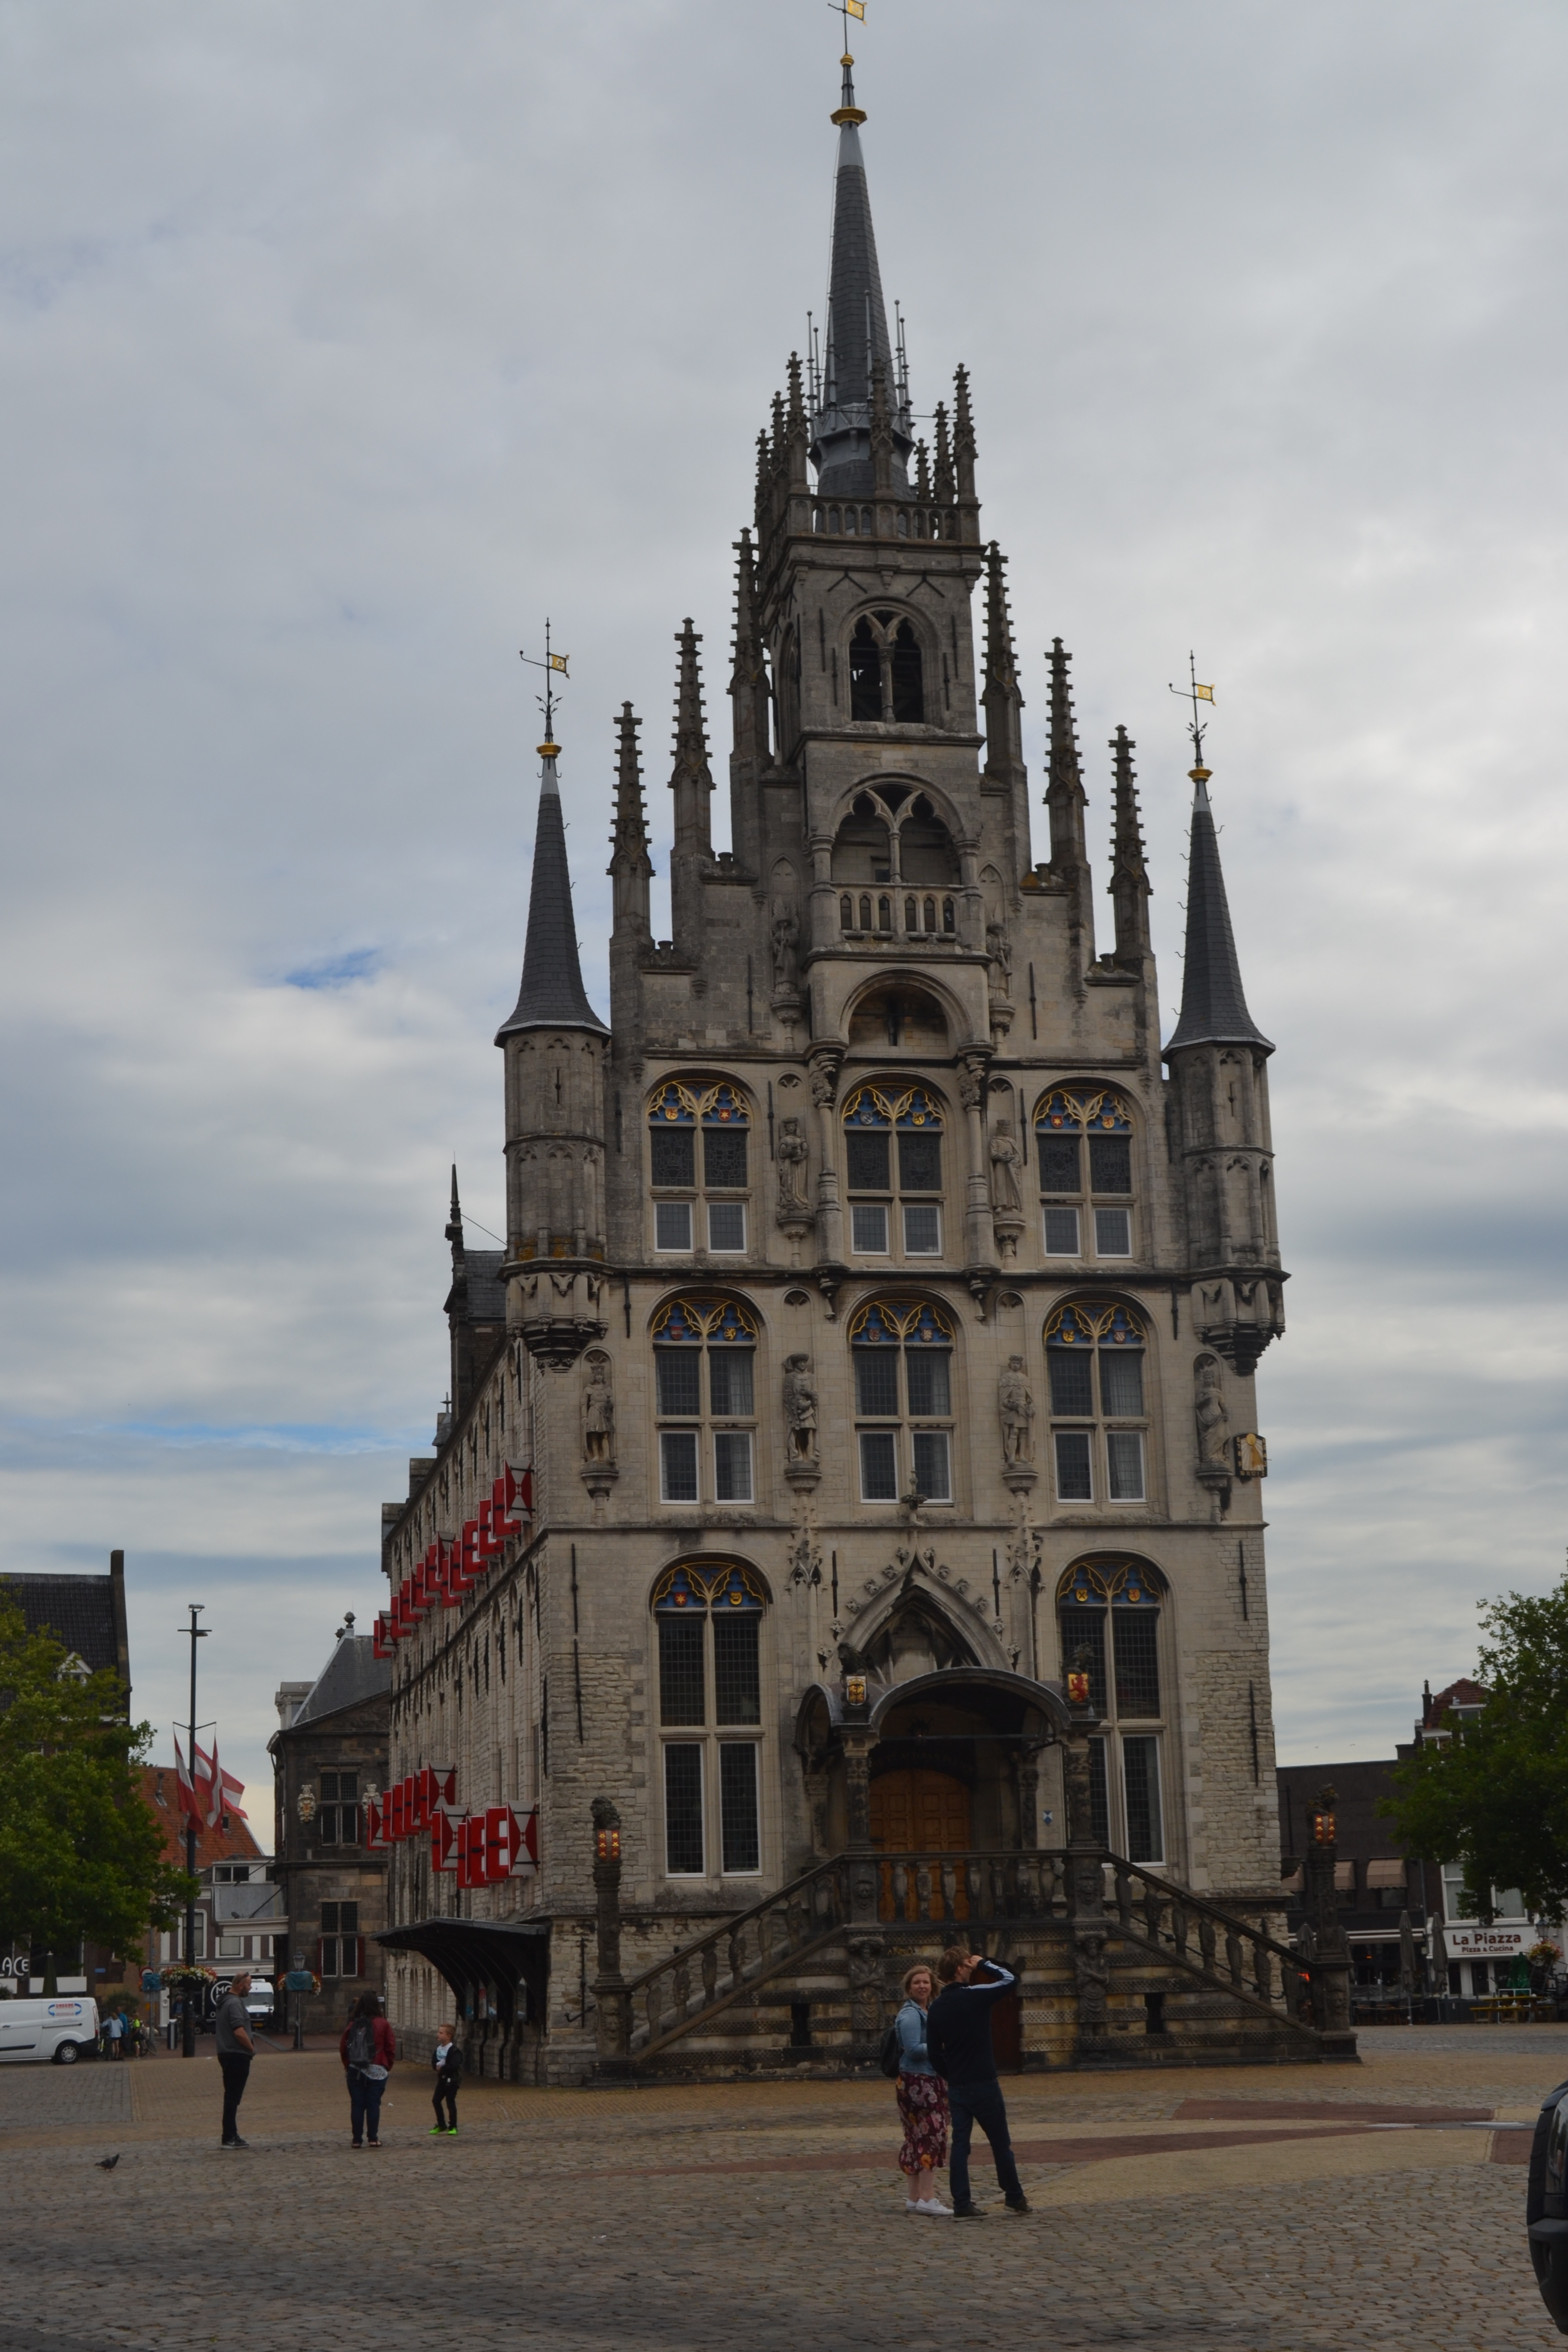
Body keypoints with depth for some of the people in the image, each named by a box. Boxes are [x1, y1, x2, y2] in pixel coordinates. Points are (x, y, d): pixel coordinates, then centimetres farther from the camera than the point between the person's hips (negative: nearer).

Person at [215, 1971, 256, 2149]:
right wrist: (252, 2048, -10)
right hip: (238, 2056, -10)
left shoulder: (225, 2002, 16)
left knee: (232, 2096, 13)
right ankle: (230, 2138, -5)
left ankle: (231, 2136, 18)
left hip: (227, 2055, 10)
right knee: (233, 2097, -7)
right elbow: (239, 2032, -26)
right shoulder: (235, 2004, -17)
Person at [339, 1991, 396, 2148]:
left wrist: (348, 2065, 17)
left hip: (355, 2071, 2)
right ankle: (373, 2138, 0)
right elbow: (391, 2048, -4)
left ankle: (357, 2139, 5)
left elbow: (343, 2048, 4)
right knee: (374, 2104, 3)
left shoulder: (352, 2025, 2)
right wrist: (388, 2066, 8)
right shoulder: (382, 2025, -4)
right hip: (377, 2071, -2)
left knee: (357, 2104, 6)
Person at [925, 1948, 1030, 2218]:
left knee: (960, 2144, 6)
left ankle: (962, 2205, 4)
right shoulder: (975, 1996, -14)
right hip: (983, 2084, -5)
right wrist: (983, 1963, 5)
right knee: (1001, 2143, 8)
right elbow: (1009, 1978, -3)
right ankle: (1015, 2198, 18)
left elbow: (934, 2053, 9)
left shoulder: (935, 2009, 4)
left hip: (956, 2087, 5)